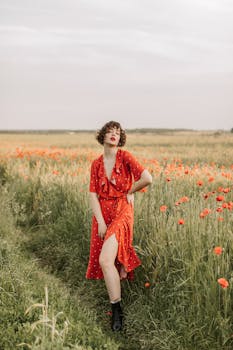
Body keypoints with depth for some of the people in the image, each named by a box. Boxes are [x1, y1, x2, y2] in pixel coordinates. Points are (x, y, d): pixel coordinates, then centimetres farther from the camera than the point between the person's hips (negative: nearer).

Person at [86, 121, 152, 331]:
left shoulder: (125, 157, -7)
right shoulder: (96, 164, 6)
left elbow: (147, 179, -20)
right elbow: (93, 194, 0)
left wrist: (130, 191, -4)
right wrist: (100, 222, -10)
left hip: (122, 212, -5)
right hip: (102, 213, 5)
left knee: (105, 260, -20)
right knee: (103, 260, 9)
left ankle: (116, 309, -7)